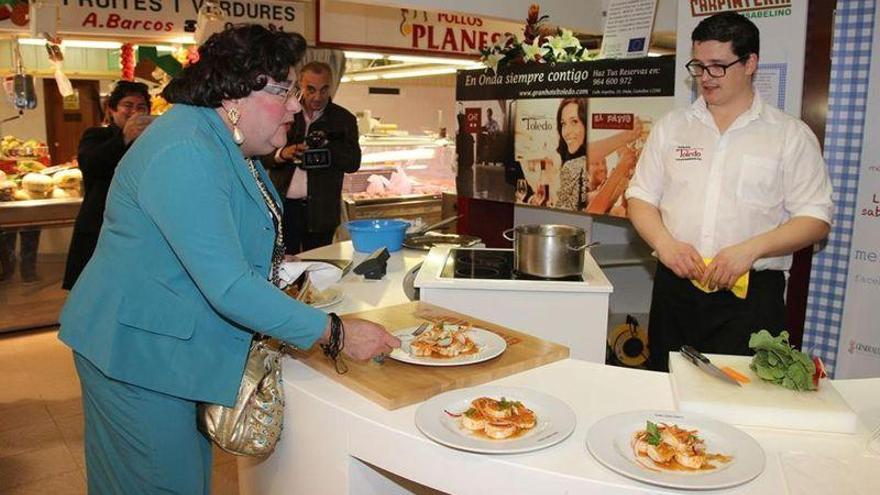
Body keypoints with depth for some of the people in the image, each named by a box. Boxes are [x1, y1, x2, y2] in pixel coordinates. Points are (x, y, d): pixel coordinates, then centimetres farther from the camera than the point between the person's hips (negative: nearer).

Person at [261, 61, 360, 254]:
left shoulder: (343, 119, 7)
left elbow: (353, 163, 0)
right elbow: (262, 156, 5)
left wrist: (326, 146, -15)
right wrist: (281, 154, -16)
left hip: (321, 211, 0)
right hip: (283, 205, 1)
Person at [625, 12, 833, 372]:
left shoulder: (791, 135, 2)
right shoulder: (671, 127, 10)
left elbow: (815, 219, -1)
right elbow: (641, 197, 9)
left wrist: (750, 249, -17)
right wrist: (665, 243, -10)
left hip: (752, 292, -2)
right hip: (675, 287, 3)